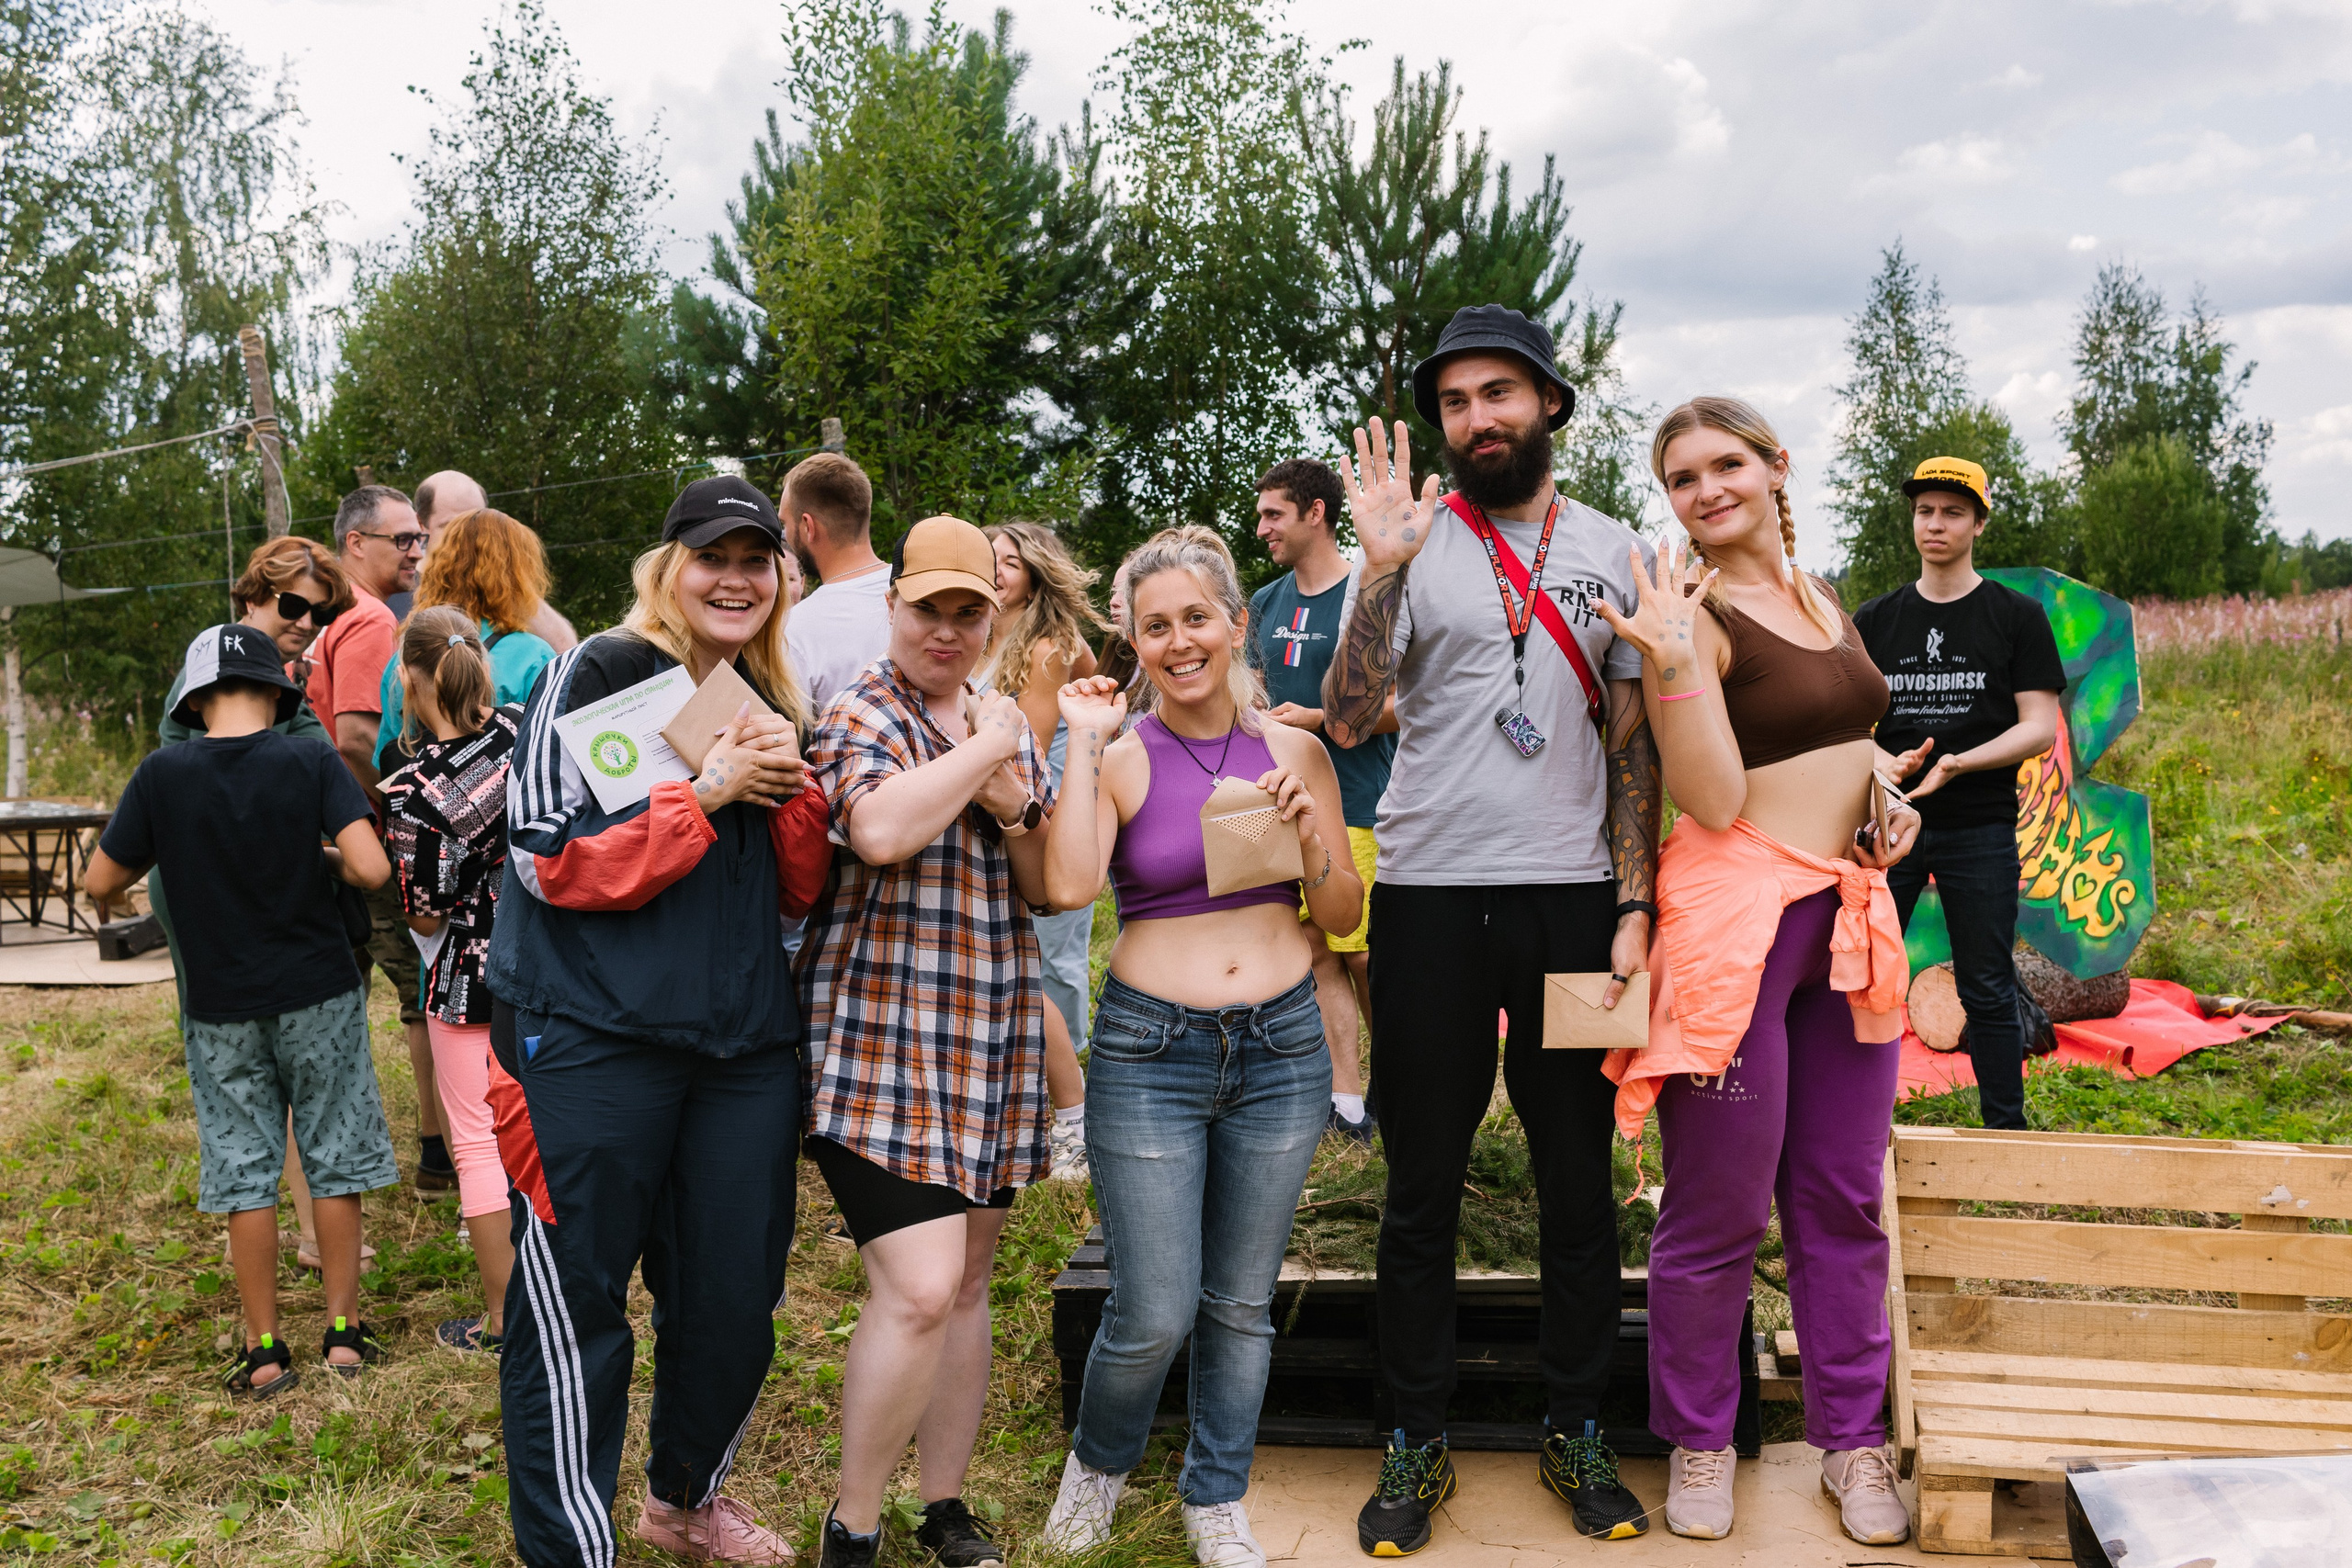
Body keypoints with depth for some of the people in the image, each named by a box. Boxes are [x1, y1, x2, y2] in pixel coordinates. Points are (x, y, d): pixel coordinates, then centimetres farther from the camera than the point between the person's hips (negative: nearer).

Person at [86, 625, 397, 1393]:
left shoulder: (163, 774, -7)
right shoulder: (309, 760, -10)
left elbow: (100, 881, 0)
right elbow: (371, 868, -19)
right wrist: (320, 859, 1)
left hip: (223, 1006, 1)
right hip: (318, 992, 0)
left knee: (244, 1172, 9)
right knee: (334, 1161, 11)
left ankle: (264, 1351, 16)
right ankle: (344, 1333, 18)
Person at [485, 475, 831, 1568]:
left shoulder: (775, 706, 14)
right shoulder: (596, 676, -5)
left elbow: (802, 891, 12)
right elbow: (552, 860, -14)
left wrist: (792, 789, -6)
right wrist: (705, 791, -17)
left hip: (746, 1042, 6)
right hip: (592, 1036, -6)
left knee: (734, 1299, 13)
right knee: (573, 1306, 1)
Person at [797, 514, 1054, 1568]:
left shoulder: (1009, 727, 15)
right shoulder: (859, 716, -6)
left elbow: (1049, 892, 15)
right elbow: (881, 829, -28)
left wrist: (1011, 809, -4)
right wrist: (982, 747, -14)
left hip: (993, 1039, 7)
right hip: (882, 1038, -7)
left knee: (967, 1282, 13)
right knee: (918, 1289, -14)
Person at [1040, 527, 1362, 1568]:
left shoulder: (1292, 751, 3)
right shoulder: (1119, 757, -4)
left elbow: (1344, 917, 7)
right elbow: (1068, 884, -21)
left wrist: (1307, 834, -11)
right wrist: (1086, 747, -16)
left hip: (1282, 1049, 3)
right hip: (1150, 1051, -3)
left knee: (1242, 1304, 14)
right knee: (1155, 1315, -1)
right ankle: (1098, 1463, 30)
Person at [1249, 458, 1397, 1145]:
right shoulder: (1266, 604, 15)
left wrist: (1320, 719, -13)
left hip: (1357, 806, -6)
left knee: (1365, 958, -3)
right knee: (1317, 953, 5)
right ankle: (1346, 1101, 10)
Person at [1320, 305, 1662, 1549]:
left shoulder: (1612, 553, 7)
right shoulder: (1411, 543, 1)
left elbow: (1634, 745, 8)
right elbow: (1346, 720, -11)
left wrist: (1634, 907, -1)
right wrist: (1381, 570, -21)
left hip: (1572, 898, 2)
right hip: (1430, 898, -1)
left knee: (1579, 1180, 10)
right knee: (1422, 1188, 7)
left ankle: (1575, 1432, 26)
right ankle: (1417, 1443, 22)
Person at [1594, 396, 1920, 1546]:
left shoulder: (1823, 604, 14)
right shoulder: (1690, 614, -9)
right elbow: (1716, 800, -16)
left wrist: (1892, 804, 8)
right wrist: (1673, 663, -27)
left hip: (1849, 915, 7)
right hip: (1735, 916, -7)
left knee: (1842, 1196, 13)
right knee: (1720, 1206, 2)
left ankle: (1851, 1432, 28)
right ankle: (1698, 1440, 20)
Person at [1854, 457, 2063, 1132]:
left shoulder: (2017, 617, 2)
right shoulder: (1874, 621, 9)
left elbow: (2040, 729, -4)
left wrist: (1956, 763, -20)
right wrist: (1884, 761, -14)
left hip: (1981, 829, -2)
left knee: (1988, 994, 4)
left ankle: (2007, 1135, 14)